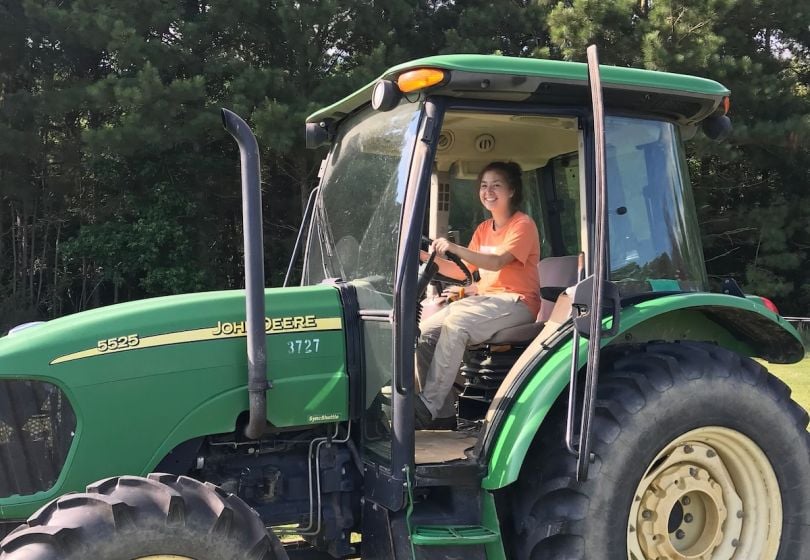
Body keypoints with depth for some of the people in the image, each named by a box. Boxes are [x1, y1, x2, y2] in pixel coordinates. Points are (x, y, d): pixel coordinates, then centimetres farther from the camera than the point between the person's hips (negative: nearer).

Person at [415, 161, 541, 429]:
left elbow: (497, 262, -22)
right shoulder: (483, 229, 20)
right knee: (426, 331, -15)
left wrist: (454, 248, -33)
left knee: (455, 323, -33)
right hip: (484, 298, 8)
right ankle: (443, 413, -12)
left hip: (515, 302, -7)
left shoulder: (523, 225, -5)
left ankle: (428, 406, -31)